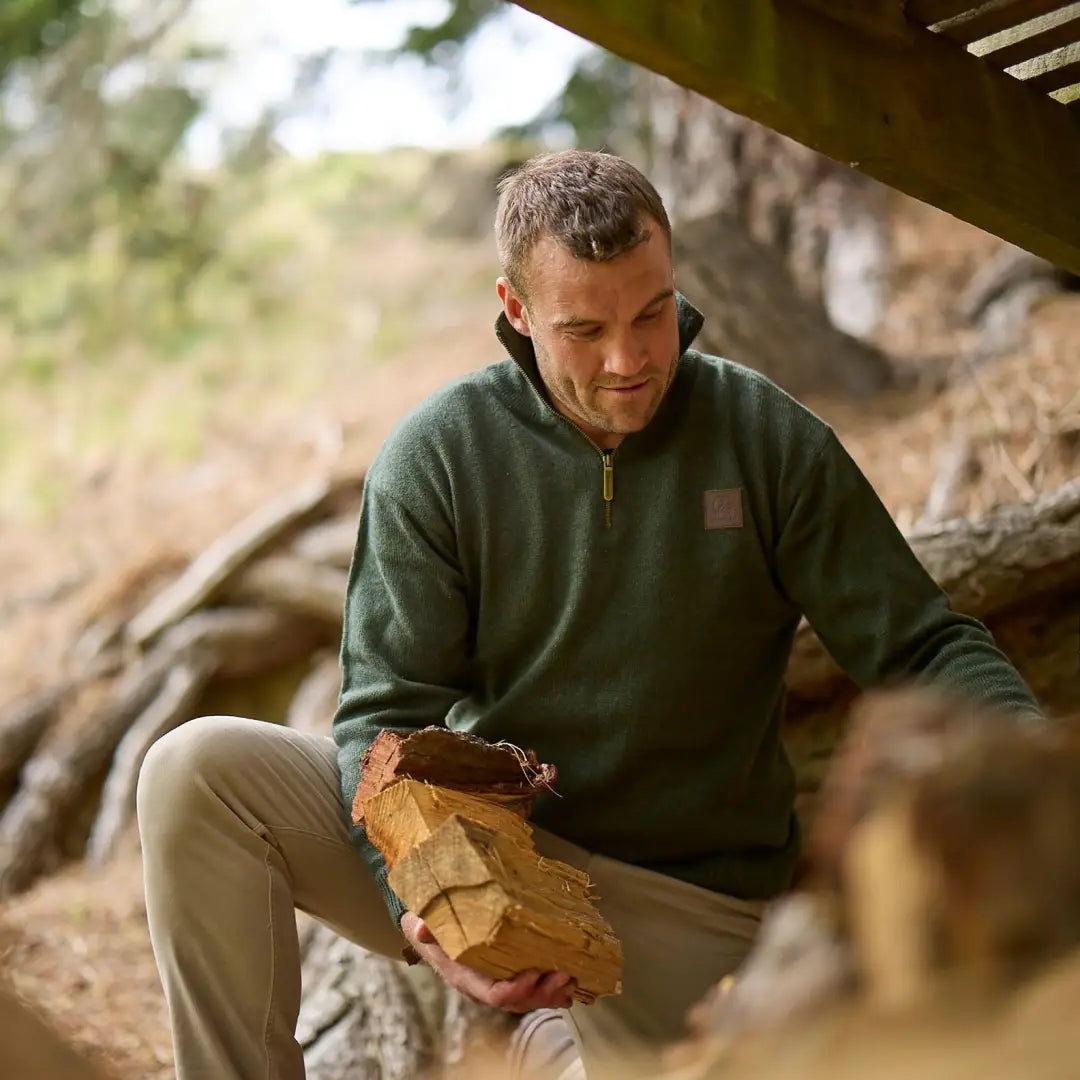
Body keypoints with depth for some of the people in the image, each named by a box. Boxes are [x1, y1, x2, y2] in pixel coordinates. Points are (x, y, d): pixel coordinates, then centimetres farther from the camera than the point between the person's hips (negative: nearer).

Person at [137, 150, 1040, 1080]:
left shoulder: (771, 443, -7)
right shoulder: (435, 456, -8)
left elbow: (925, 649, -4)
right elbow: (386, 713, -11)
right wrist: (421, 898, -30)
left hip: (681, 904, 1)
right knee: (200, 770, -20)